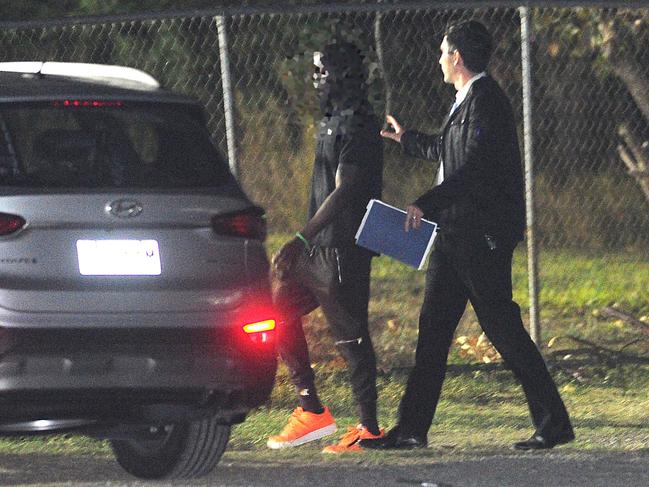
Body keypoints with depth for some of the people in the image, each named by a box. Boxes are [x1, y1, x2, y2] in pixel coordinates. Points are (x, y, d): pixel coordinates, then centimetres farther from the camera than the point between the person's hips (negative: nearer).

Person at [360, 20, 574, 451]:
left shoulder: (485, 100, -15)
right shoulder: (467, 100, 16)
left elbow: (474, 168, -24)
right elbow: (449, 152, 34)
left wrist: (427, 205, -25)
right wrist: (407, 139, 50)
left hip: (483, 234, -10)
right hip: (457, 235, 10)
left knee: (502, 326, -8)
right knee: (434, 327, 10)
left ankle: (554, 423, -3)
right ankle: (413, 428, 13)